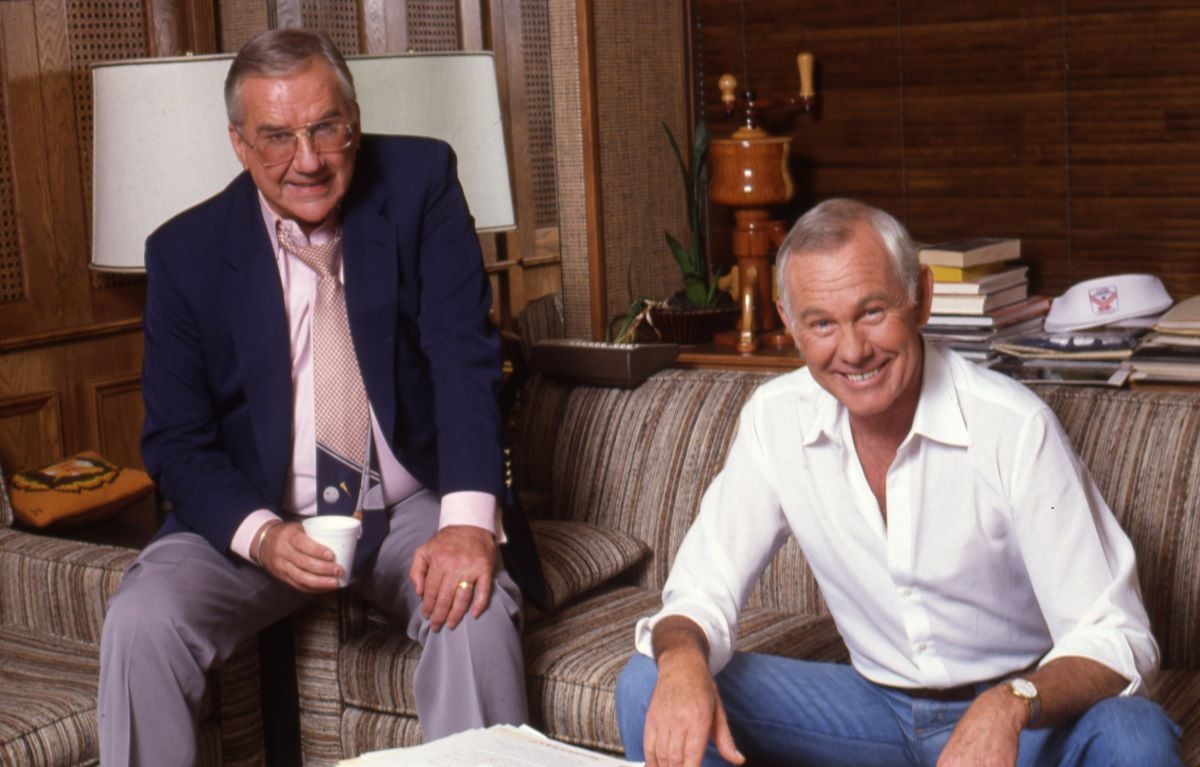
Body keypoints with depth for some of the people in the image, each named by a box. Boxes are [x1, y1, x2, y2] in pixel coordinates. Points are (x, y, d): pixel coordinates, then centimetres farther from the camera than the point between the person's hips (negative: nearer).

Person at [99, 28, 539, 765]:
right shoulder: (186, 251, -6)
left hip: (409, 507, 0)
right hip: (254, 513, 1)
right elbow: (177, 440, -4)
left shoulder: (420, 182, -8)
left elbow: (464, 354, -15)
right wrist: (260, 535, -24)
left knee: (477, 608, -29)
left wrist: (468, 519, -31)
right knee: (141, 621, -24)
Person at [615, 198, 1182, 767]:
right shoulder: (774, 419, -8)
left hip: (1028, 719, -3)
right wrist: (682, 657, -29)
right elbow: (701, 593, -5)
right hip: (878, 707, 3)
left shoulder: (1016, 428, -21)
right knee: (650, 688, -15)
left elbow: (1115, 641, -21)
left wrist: (1009, 707, -41)